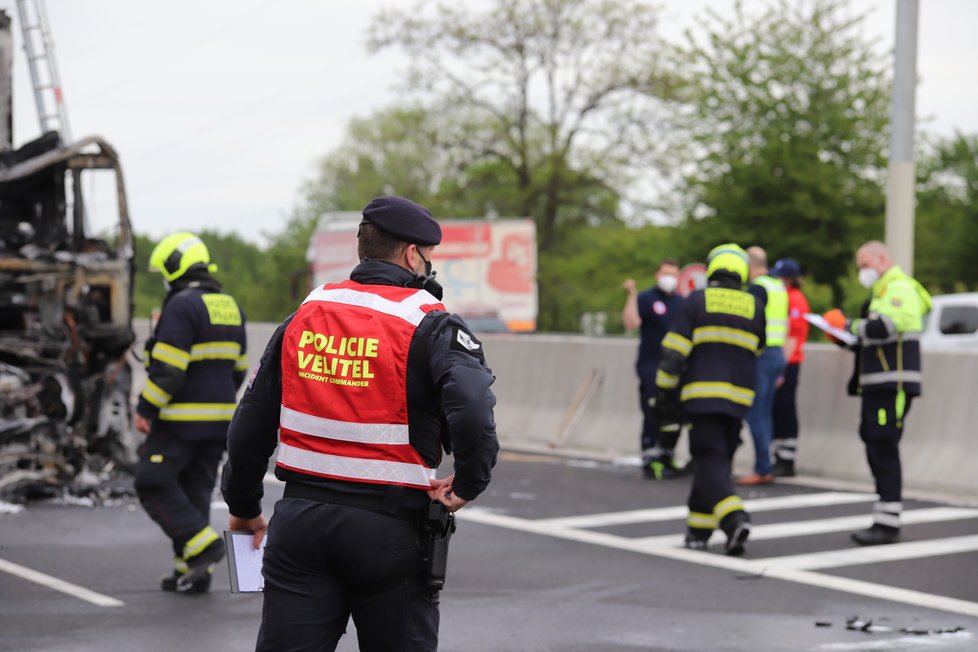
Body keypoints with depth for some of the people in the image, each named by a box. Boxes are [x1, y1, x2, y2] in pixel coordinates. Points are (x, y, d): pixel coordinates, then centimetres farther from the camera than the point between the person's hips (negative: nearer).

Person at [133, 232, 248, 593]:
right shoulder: (230, 306, 13)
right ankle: (192, 572, 12)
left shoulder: (182, 306, -14)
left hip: (182, 419, -8)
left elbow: (167, 368, -20)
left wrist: (145, 409, -14)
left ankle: (202, 544, -10)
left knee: (153, 483, 0)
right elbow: (238, 368, 18)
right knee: (195, 490, 12)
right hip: (220, 418, 8)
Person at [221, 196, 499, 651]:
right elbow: (473, 411, -26)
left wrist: (244, 506, 25)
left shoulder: (304, 317, 10)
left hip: (300, 523, 4)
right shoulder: (430, 326, -6)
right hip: (389, 531, -4)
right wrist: (467, 485, -10)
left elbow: (251, 424, 13)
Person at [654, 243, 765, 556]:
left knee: (710, 462, -6)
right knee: (717, 461, 13)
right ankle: (699, 529, 16)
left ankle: (734, 519, -27)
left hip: (703, 395, -4)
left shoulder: (696, 301, -3)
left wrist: (664, 393, 1)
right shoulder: (755, 307, 8)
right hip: (738, 398, 4)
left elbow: (673, 353, -6)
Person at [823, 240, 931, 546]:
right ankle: (884, 519, 16)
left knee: (884, 450, -12)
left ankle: (888, 523, -11)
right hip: (876, 384, 10)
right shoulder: (882, 291, 24)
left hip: (894, 385, -10)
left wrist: (852, 326, -12)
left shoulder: (900, 288, -9)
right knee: (876, 449, 11)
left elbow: (885, 327, -24)